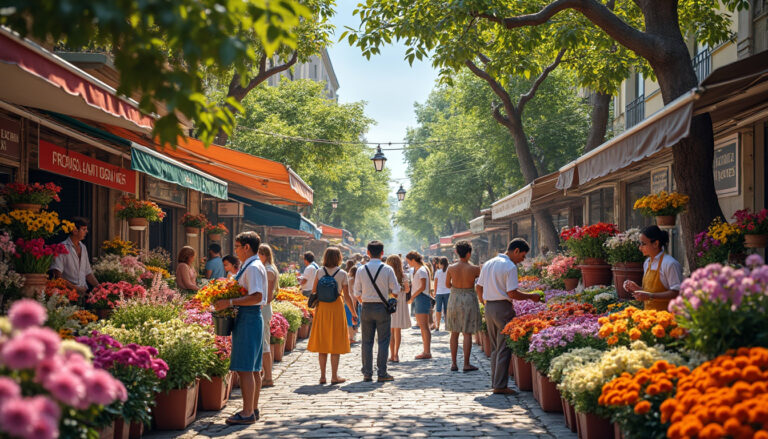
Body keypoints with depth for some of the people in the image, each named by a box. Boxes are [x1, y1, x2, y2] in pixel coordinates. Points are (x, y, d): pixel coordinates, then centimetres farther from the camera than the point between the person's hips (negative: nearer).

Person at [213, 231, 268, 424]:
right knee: (253, 368, 15)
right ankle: (253, 409, 22)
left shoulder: (253, 267, -15)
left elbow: (256, 297, -24)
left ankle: (248, 413, -6)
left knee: (245, 369, -9)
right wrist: (229, 302, 13)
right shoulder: (252, 266, 17)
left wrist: (230, 302, -24)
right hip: (252, 317, 11)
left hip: (248, 318, -11)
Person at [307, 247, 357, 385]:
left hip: (321, 308, 3)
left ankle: (322, 376, 10)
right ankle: (334, 376, 7)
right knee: (335, 343, 5)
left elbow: (313, 291, 1)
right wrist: (353, 312, 4)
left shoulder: (320, 272, -1)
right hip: (337, 308, -3)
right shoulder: (342, 274, -8)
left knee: (322, 342, 10)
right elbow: (347, 296, -6)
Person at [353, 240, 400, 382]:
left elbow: (357, 293, 2)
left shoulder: (361, 270, -1)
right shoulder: (387, 269, -6)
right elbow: (396, 290, -5)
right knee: (383, 341, 4)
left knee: (367, 341, 8)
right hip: (382, 308, -2)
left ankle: (367, 373, 10)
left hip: (367, 308, 2)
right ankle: (382, 373, 3)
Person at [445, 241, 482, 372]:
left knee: (454, 333, 10)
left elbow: (447, 284, 7)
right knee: (467, 333, 2)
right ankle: (466, 364, 4)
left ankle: (454, 363, 12)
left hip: (454, 299, 3)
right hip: (469, 299, -2)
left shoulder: (451, 268, -6)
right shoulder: (474, 269, -12)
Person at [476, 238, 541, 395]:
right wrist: (530, 296, -6)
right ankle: (500, 386, -3)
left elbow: (479, 287, 17)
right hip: (503, 308, -8)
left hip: (488, 307, 8)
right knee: (504, 349, -2)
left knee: (495, 348, 15)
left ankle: (495, 382, 18)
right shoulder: (510, 267, -13)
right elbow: (512, 294, -18)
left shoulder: (488, 264, 12)